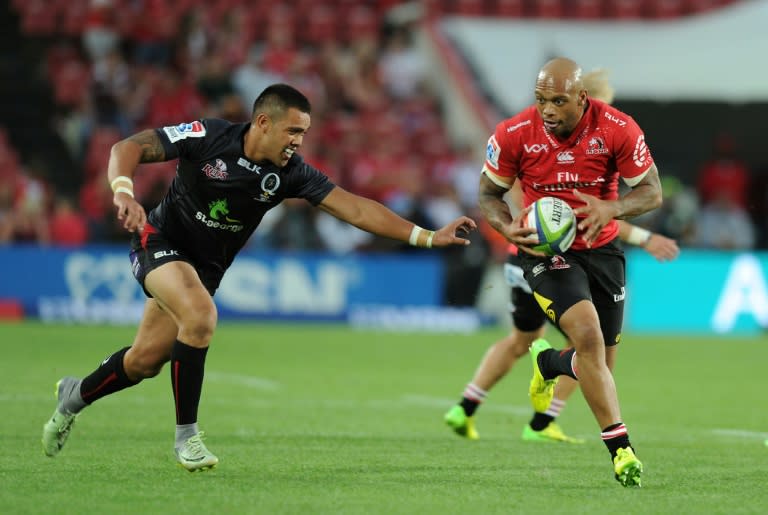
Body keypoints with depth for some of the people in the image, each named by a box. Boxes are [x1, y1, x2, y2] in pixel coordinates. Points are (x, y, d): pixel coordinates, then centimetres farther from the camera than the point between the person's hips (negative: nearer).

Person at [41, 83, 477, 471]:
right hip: (161, 242, -5)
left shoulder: (290, 172, -14)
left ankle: (76, 395, 37)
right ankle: (187, 434, -17)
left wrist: (428, 237, -23)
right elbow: (129, 147, -21)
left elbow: (355, 208, -16)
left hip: (206, 266, 5)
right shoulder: (207, 137, -22)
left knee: (145, 362, 6)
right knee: (200, 315, -31)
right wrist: (123, 190, -41)